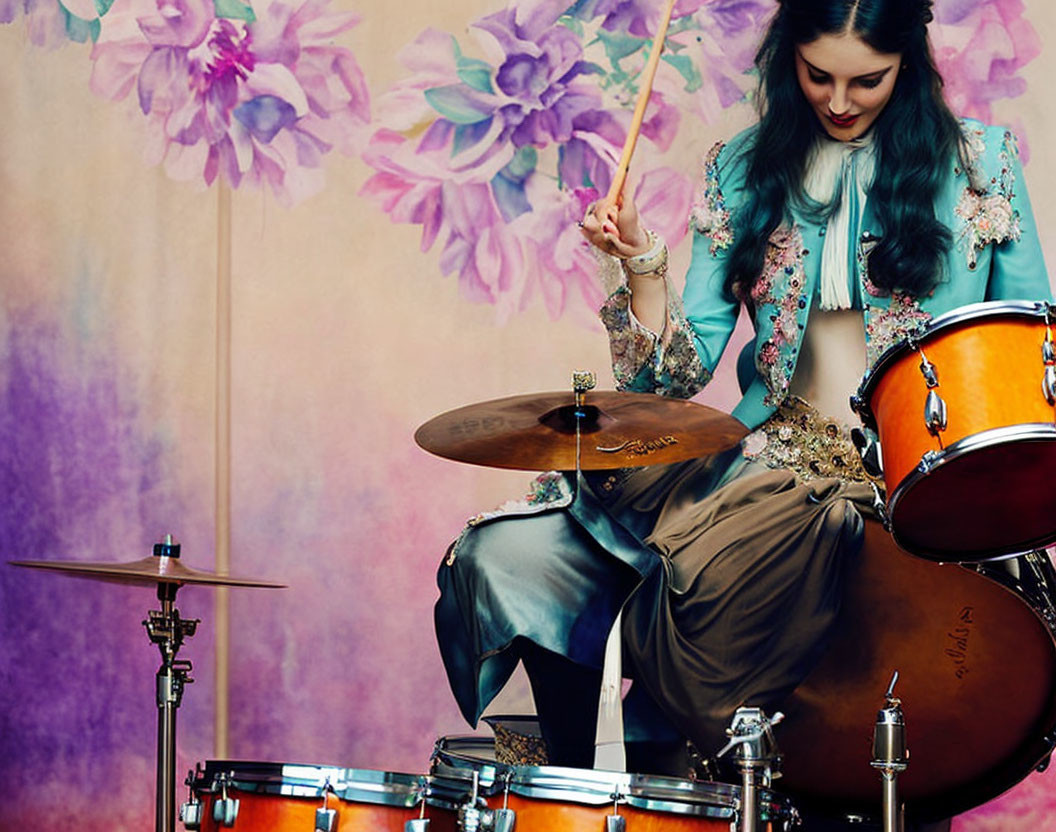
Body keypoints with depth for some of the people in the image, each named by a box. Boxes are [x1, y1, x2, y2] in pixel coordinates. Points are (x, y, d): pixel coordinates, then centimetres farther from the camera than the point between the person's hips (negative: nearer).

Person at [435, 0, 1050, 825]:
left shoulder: (979, 161, 5)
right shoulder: (743, 170, 11)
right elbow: (680, 371, 7)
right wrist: (642, 268, -9)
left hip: (922, 483, -4)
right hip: (774, 461, 4)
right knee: (505, 556, -15)